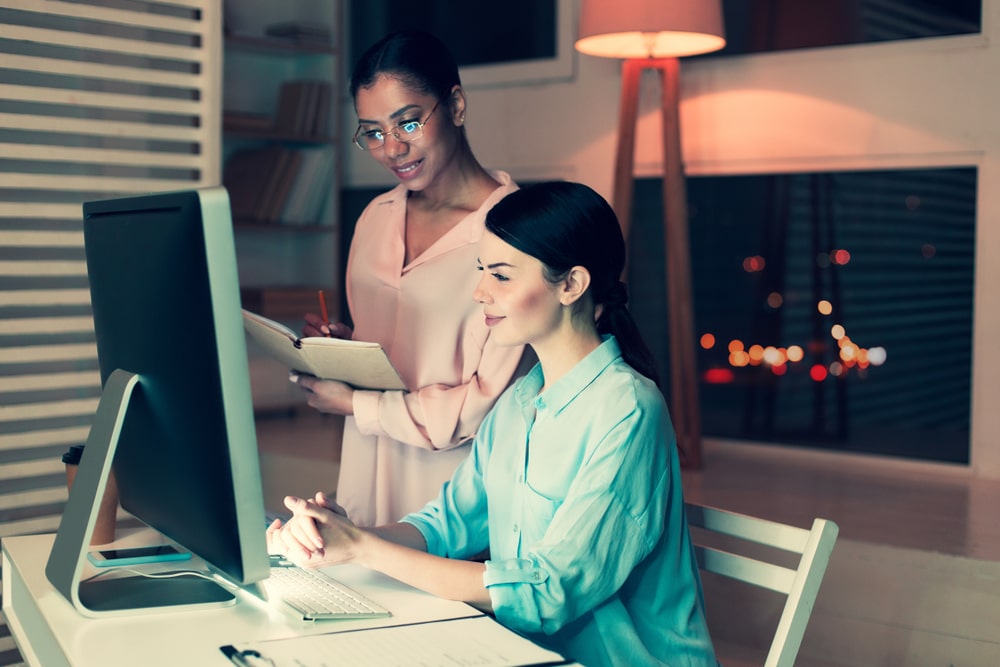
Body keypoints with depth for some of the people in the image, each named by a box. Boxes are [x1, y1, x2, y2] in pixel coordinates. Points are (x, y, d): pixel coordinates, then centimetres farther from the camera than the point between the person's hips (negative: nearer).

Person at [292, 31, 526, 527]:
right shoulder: (375, 217, 9)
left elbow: (489, 402, -16)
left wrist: (352, 404, -10)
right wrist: (342, 345, 0)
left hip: (454, 491, -5)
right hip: (367, 472, 6)